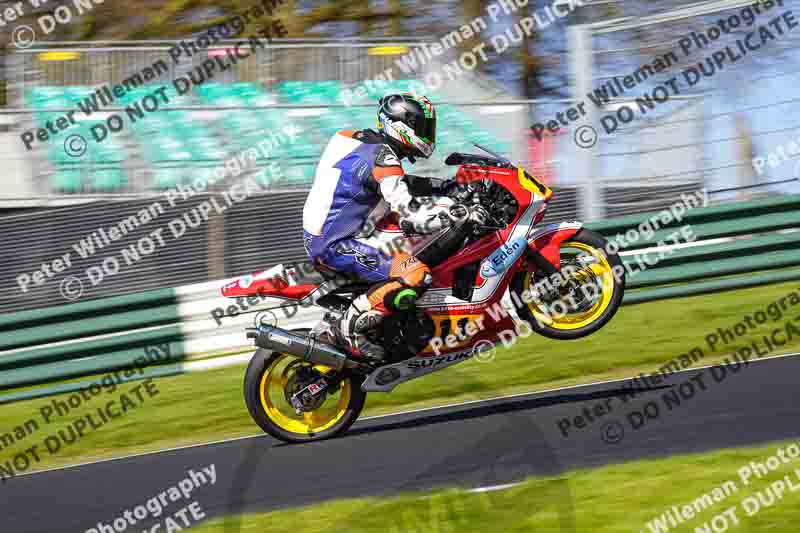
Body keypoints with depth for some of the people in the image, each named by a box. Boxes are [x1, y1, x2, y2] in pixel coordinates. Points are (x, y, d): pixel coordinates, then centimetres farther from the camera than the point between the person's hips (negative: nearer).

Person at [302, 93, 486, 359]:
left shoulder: (363, 141, 13)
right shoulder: (382, 158, -17)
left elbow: (398, 186, 30)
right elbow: (410, 214, -27)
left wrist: (442, 186, 23)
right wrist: (463, 213, -22)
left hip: (318, 239, 10)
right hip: (337, 245, -10)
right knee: (416, 273, -23)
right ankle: (350, 327, -17)